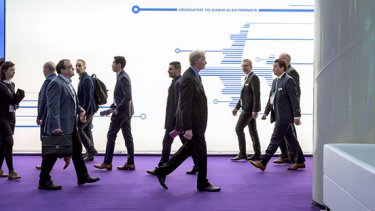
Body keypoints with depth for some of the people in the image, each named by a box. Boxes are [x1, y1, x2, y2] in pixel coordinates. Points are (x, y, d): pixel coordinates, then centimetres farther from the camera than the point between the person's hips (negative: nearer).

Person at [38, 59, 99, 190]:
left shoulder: (68, 83, 12)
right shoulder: (56, 84, -17)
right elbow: (53, 107, -24)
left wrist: (80, 110, 4)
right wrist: (55, 126, -30)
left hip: (71, 125, 10)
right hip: (59, 127, -10)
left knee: (77, 150, 17)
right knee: (52, 153, 1)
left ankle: (83, 176, 28)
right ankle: (44, 182, 13)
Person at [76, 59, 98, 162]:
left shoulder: (86, 79, -16)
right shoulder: (82, 78, 14)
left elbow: (88, 97, -22)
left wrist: (84, 111, -24)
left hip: (88, 109, -10)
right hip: (87, 109, 10)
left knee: (78, 129, -7)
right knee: (87, 130, 12)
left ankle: (91, 150, -1)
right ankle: (90, 154, 18)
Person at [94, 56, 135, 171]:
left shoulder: (123, 77, -17)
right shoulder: (122, 76, 13)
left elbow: (127, 97, -24)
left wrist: (117, 109, -18)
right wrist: (112, 106, 12)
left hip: (121, 111, -10)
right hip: (126, 111, 10)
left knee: (111, 135, -2)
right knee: (127, 136, 9)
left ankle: (107, 163, 5)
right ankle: (130, 163, 12)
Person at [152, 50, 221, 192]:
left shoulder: (195, 76, 12)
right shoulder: (188, 78, -19)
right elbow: (185, 105, -22)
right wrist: (187, 128, -23)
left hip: (196, 122, 10)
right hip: (192, 124, -10)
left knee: (188, 149, 18)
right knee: (200, 153, 2)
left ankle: (163, 171, 25)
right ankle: (203, 184, 17)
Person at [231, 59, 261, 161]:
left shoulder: (253, 78, -13)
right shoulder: (247, 78, 16)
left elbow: (256, 95, -20)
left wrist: (254, 110, -23)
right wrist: (237, 107, 19)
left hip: (250, 108, -10)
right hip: (248, 108, 10)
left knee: (239, 128, -8)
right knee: (252, 131, 10)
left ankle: (242, 153, -4)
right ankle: (257, 154, 14)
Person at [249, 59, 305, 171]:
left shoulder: (289, 80, -12)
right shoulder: (275, 81, 15)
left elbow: (294, 99, -15)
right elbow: (271, 98, 19)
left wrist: (296, 116, -18)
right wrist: (266, 112, 13)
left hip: (284, 116, -9)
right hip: (279, 115, 9)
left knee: (275, 139, -6)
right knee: (290, 138, 13)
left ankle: (263, 163, -5)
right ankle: (300, 161, 22)